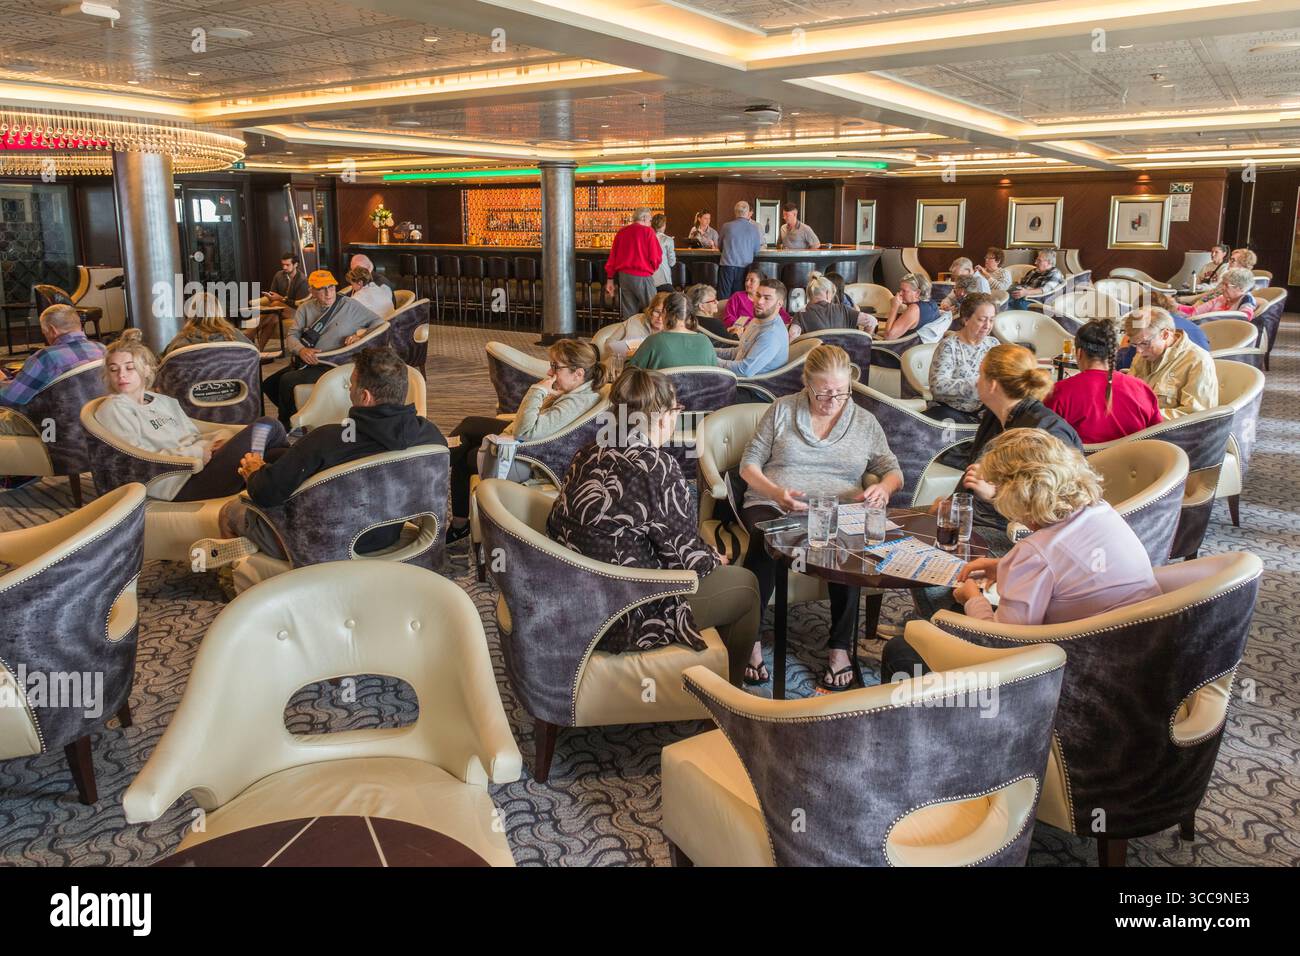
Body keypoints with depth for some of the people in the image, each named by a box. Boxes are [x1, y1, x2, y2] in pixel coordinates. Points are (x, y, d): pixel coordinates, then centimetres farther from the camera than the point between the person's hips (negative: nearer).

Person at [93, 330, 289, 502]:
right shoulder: (113, 409, 1)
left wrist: (217, 440, -4)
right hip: (182, 484, -7)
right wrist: (198, 452, -13)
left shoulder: (164, 401, 23)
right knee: (266, 428, -19)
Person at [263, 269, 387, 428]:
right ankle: (292, 414, 21)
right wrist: (301, 350, -20)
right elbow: (291, 336, 2)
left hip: (330, 365, -6)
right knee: (268, 385, -1)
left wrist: (360, 334, -16)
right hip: (305, 362, 6)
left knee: (287, 381, -22)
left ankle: (286, 426, 0)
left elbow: (379, 322, 2)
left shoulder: (350, 306, -2)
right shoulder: (306, 308, 9)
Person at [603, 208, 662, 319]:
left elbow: (612, 257, 10)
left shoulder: (621, 232, 8)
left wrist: (610, 279, 16)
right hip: (642, 277, -5)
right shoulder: (648, 232, -6)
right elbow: (656, 259, -9)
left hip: (624, 276, 5)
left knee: (628, 315, 9)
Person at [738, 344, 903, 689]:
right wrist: (775, 491, -12)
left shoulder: (865, 422, 16)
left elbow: (893, 471, 18)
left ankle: (841, 647, -23)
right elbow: (749, 465, 8)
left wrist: (884, 487, -8)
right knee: (764, 544, -37)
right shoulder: (781, 410, 11)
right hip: (773, 506, -1)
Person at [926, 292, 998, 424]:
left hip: (984, 410, 3)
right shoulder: (949, 345, -8)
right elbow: (938, 385, -21)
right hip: (951, 411, -3)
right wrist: (979, 384, -27)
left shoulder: (993, 344, 10)